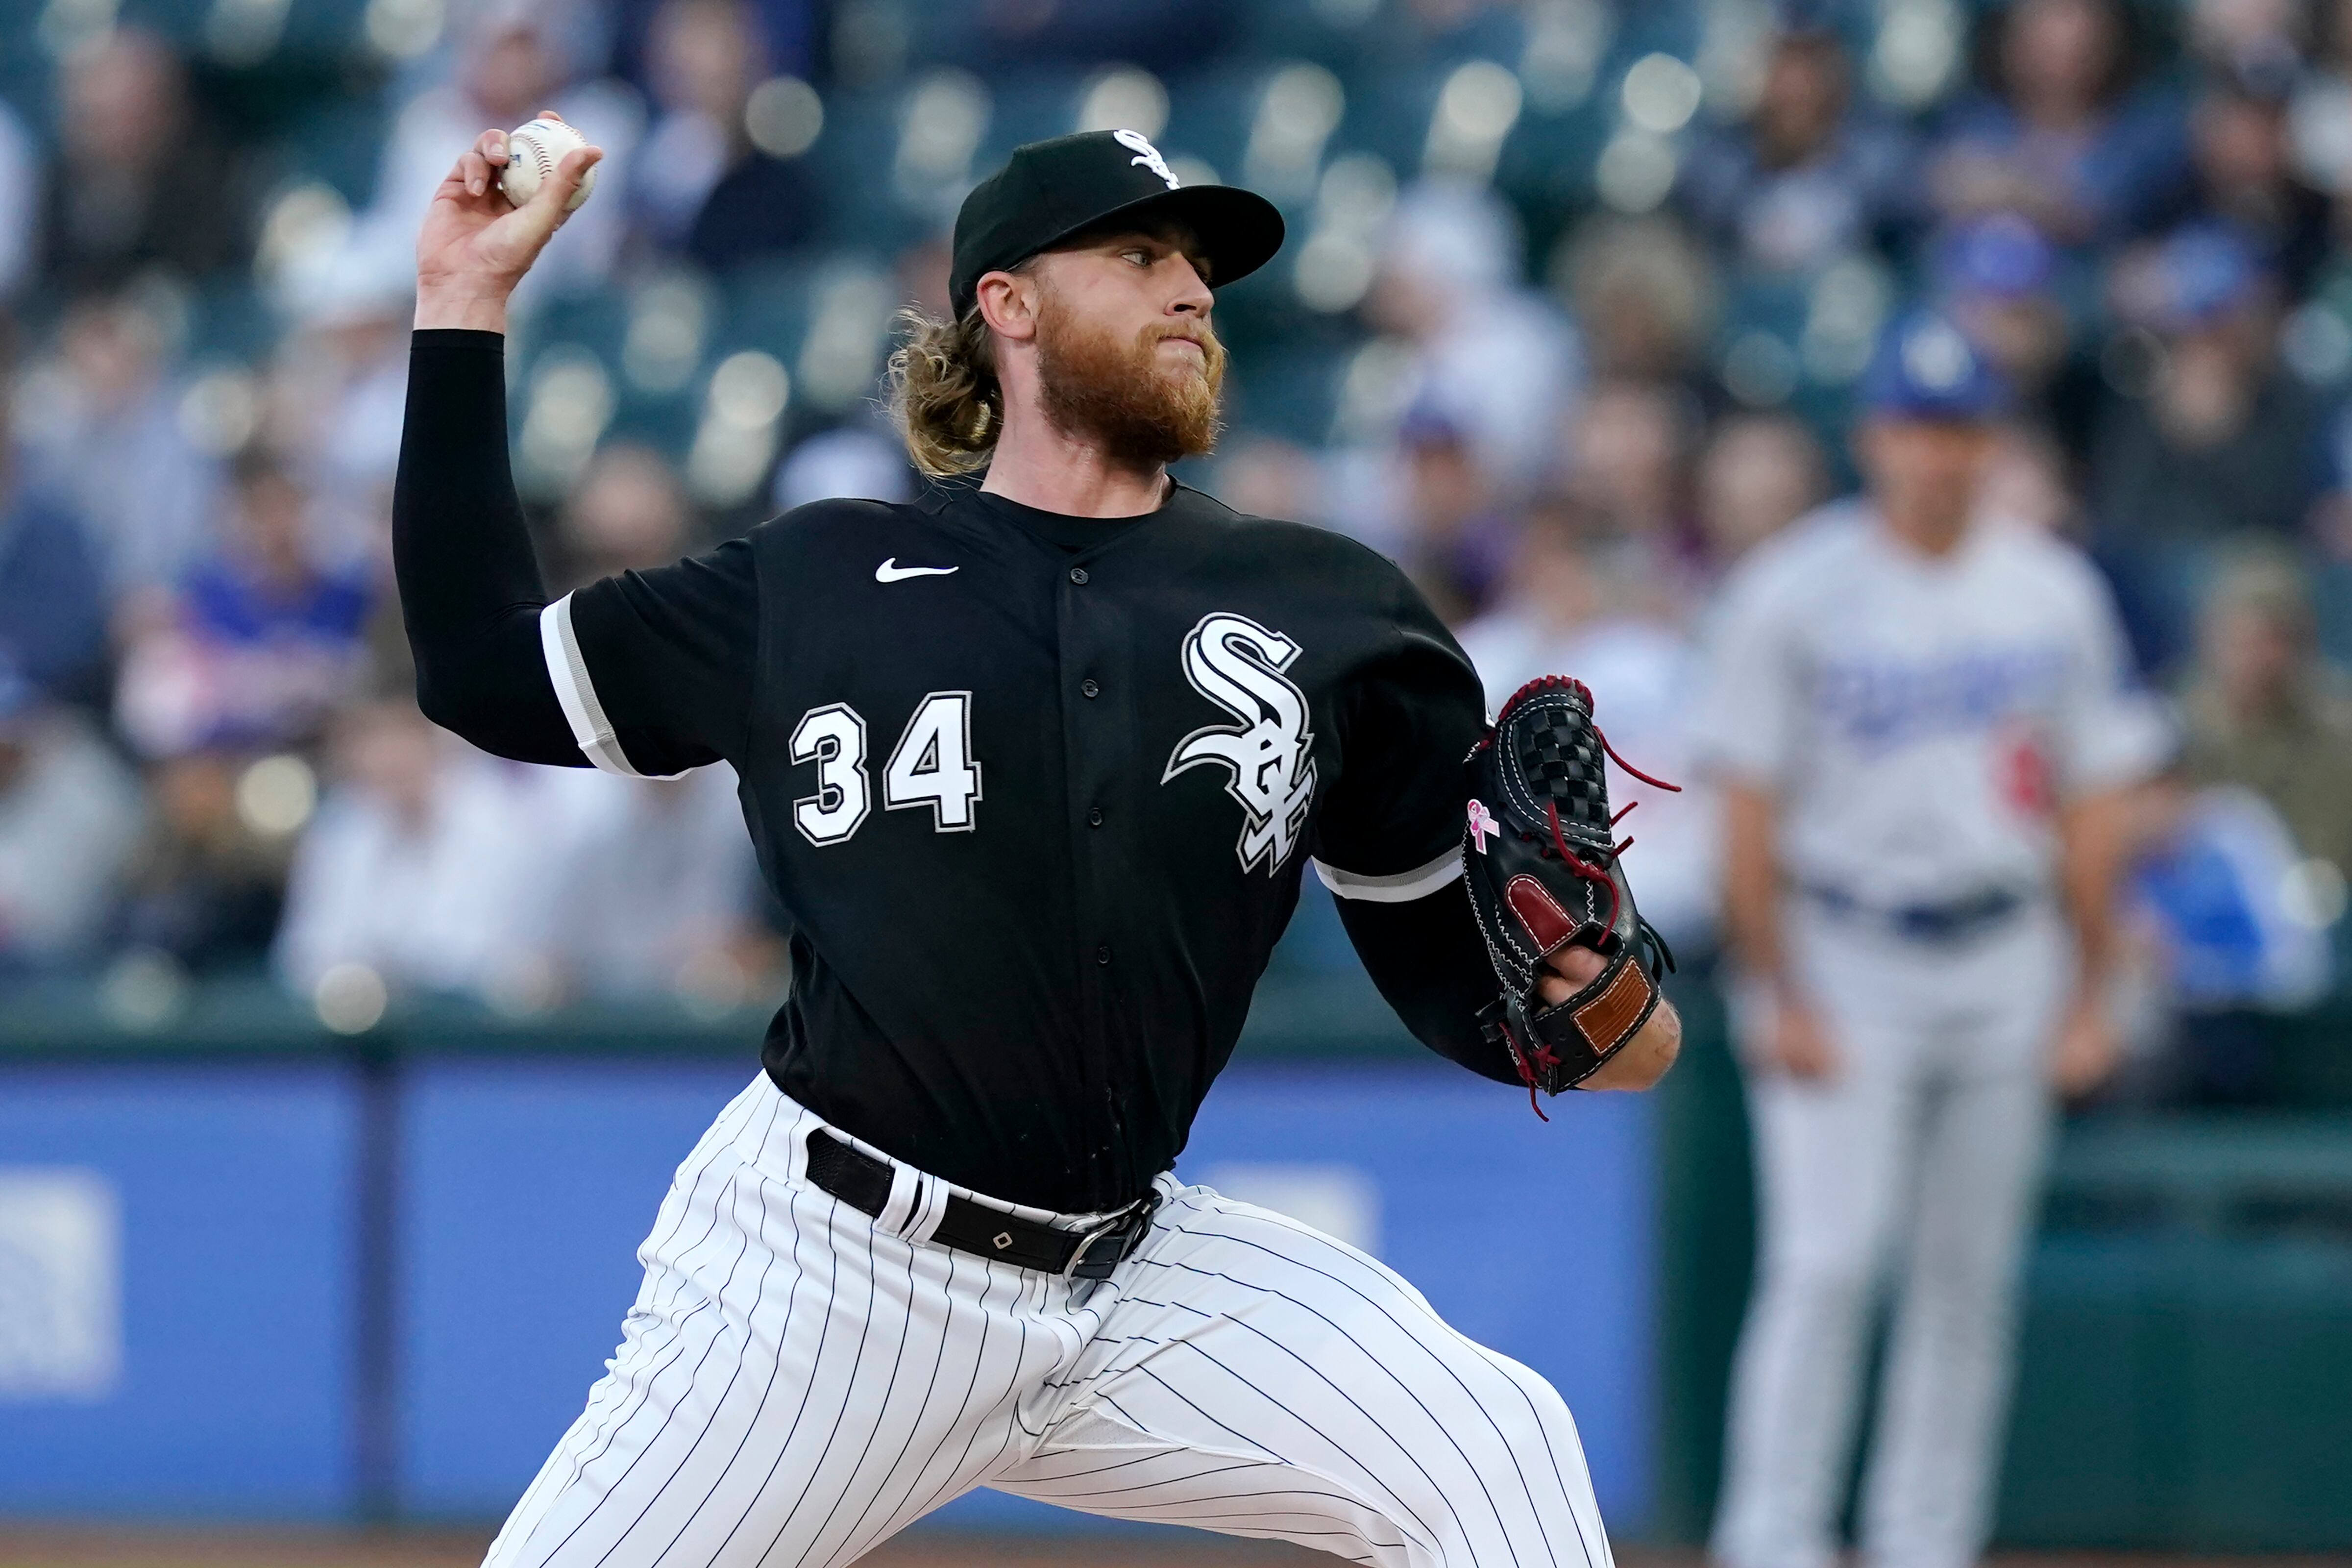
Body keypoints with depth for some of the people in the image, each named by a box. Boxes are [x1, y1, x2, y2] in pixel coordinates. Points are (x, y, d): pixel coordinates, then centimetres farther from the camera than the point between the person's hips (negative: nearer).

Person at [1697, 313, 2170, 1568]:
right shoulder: (1793, 592, -5)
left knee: (1969, 1279, 6)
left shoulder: (2055, 595, 6)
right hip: (1844, 962, -4)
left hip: (2006, 965, 4)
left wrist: (2088, 997, 5)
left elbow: (2090, 807, 10)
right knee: (1827, 1262, -13)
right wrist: (1778, 1000, -12)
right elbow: (1749, 814, -6)